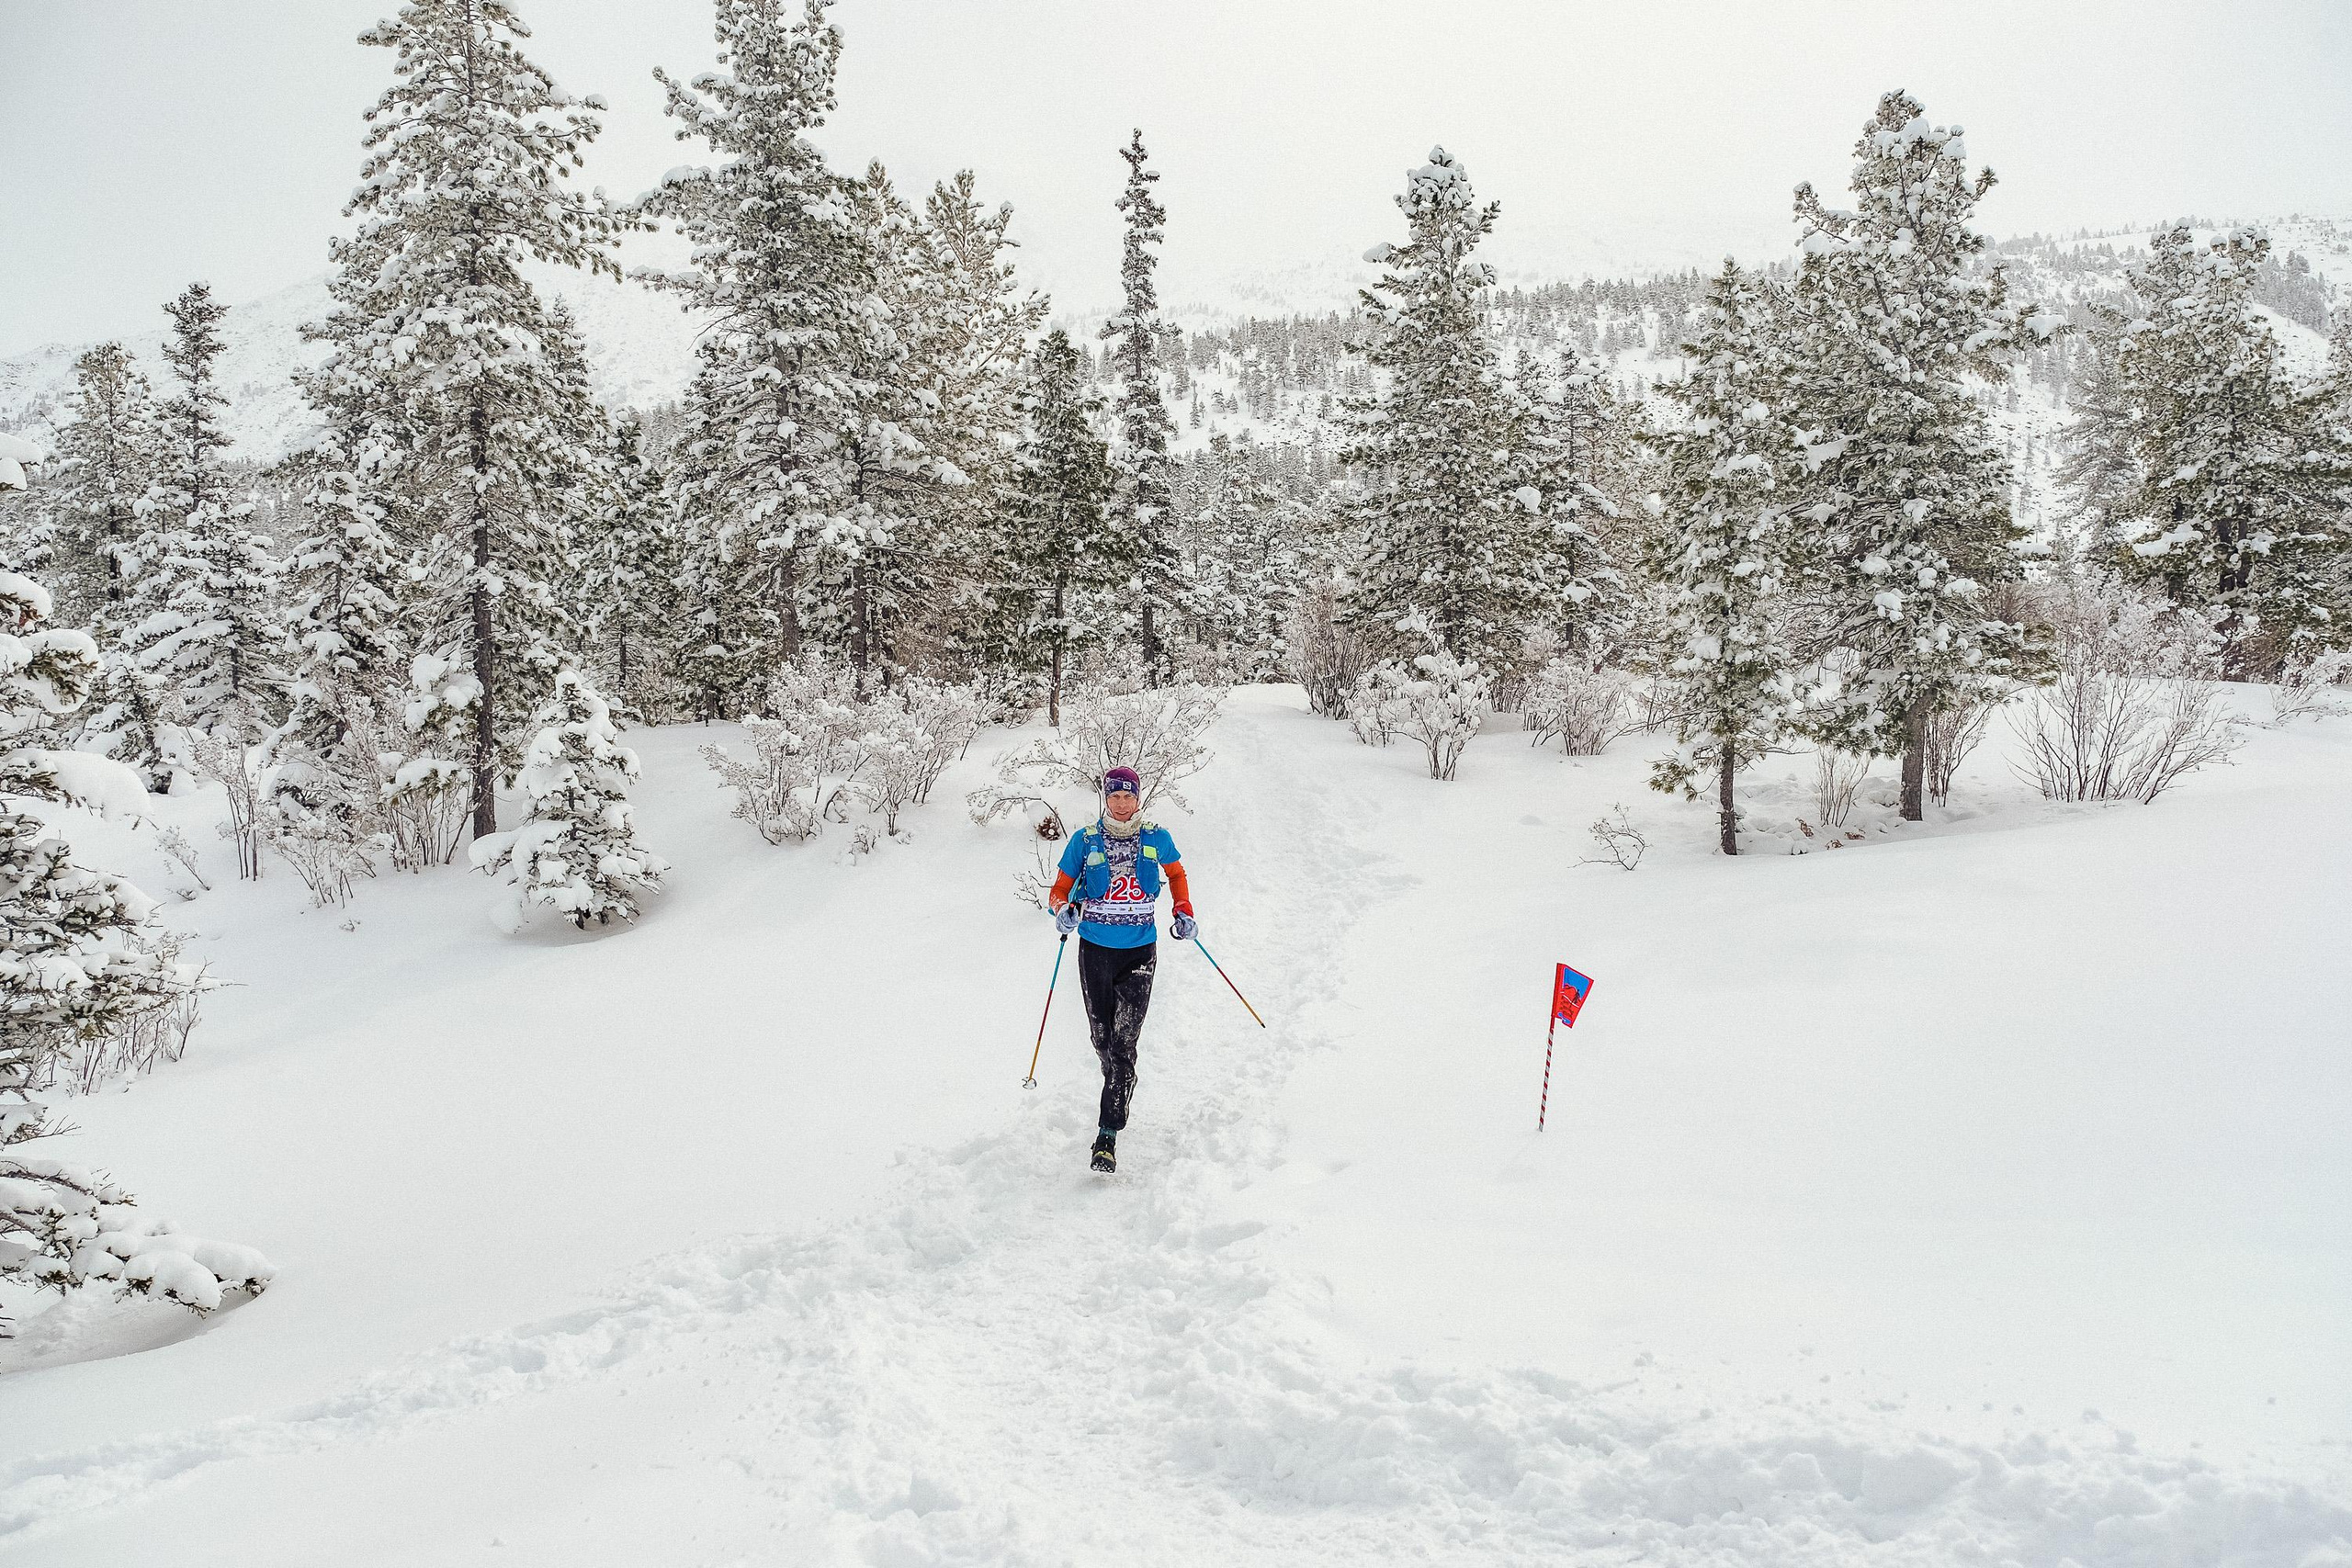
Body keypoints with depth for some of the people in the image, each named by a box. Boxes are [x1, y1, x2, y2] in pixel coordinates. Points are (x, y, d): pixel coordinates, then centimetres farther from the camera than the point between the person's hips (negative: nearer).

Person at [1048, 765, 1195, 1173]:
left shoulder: (1156, 838, 2)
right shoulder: (1086, 841, -1)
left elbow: (1176, 874, 20)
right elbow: (1060, 889, 3)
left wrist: (1183, 912, 5)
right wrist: (1063, 910, -20)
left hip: (1139, 951, -1)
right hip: (1095, 949, 1)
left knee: (1124, 1043, -11)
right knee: (1102, 1038, 8)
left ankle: (1108, 1134, -12)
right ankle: (1118, 1096, 39)